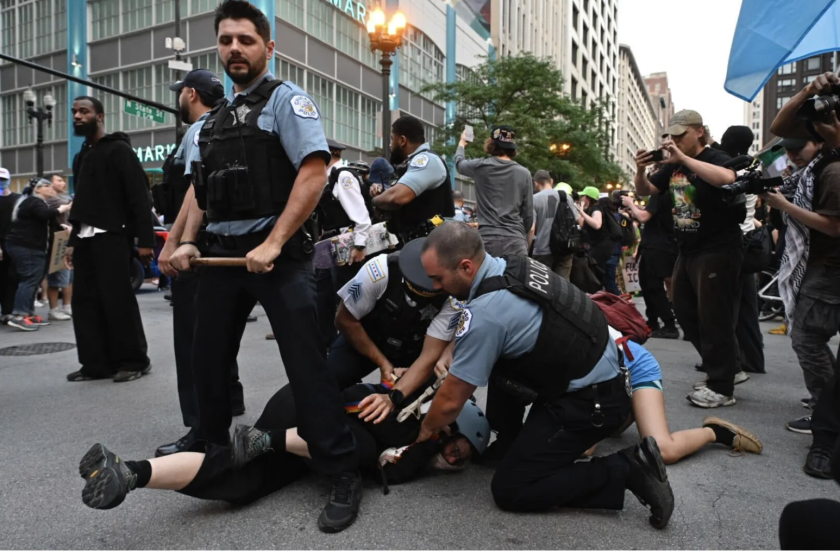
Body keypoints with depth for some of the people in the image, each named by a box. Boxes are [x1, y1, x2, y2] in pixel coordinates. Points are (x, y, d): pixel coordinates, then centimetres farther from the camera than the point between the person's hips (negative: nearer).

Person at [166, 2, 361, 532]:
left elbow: (314, 172, -17)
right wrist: (188, 242, 9)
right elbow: (200, 188, 25)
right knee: (209, 356, 15)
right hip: (223, 251, 8)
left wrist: (272, 244, -21)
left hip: (278, 251, -7)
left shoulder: (286, 99, -3)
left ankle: (343, 475, 0)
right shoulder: (214, 117, 20)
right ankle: (209, 448, 38)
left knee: (306, 363, -10)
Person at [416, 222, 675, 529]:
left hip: (590, 403, -9)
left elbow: (451, 401, -14)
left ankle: (625, 470, -3)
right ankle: (506, 442, 26)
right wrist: (456, 357, 12)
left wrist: (425, 431, 4)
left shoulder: (484, 313, -26)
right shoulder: (512, 266, 0)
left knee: (509, 490, -1)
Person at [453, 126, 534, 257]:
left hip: (487, 241, 0)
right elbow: (528, 215, 6)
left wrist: (462, 143, 45)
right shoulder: (524, 173, 3)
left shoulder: (481, 167, 0)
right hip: (515, 242, 1)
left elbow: (459, 162, 24)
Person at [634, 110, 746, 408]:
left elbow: (727, 178, -33)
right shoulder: (673, 165, 11)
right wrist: (640, 170, -7)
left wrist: (684, 158, -30)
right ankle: (729, 368, 30)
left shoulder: (716, 158, -11)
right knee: (686, 314, 15)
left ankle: (722, 387, 9)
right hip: (687, 252, 9)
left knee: (714, 319, -4)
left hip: (717, 252, -9)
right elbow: (645, 191, 14)